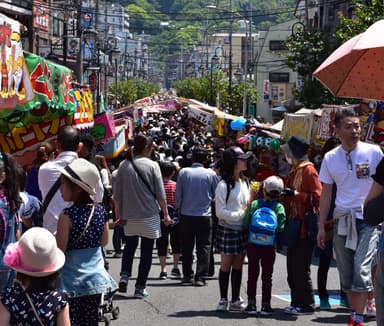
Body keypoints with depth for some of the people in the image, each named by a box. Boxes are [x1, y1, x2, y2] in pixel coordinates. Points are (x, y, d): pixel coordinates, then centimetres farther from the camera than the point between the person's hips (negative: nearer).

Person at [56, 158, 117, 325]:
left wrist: (53, 237, 2)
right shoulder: (100, 210, -1)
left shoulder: (67, 215, -17)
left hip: (73, 279, -5)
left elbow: (59, 250, -15)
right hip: (96, 278, 5)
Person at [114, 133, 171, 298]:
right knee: (146, 252, 6)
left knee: (129, 246, 22)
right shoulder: (152, 165, -9)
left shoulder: (123, 166, -1)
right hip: (149, 216, -3)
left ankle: (124, 275, 2)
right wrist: (166, 214, 3)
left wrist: (118, 214, 14)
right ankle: (140, 287, 7)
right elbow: (160, 194, -7)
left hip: (129, 216, 3)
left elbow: (117, 194, 3)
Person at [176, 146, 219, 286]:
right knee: (203, 247, 4)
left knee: (187, 247, 12)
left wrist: (179, 210, 13)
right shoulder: (211, 174, -6)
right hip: (205, 215, -1)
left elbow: (178, 194, 1)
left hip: (186, 215, 2)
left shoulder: (183, 172, -4)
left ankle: (187, 276, 17)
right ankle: (200, 277, -1)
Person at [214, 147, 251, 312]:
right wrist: (241, 214, -18)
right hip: (227, 229, -6)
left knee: (238, 266, 9)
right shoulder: (223, 185, -13)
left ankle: (235, 300, 15)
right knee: (226, 265, 3)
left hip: (242, 230, 6)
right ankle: (223, 300, 12)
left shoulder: (244, 183, 11)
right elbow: (220, 212, -16)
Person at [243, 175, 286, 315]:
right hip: (269, 247, -1)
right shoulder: (279, 208, -6)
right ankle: (266, 305, 8)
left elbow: (245, 223, -2)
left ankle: (251, 304, 11)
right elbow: (281, 228, -11)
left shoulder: (254, 204, -3)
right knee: (267, 276, 7)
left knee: (252, 275, 9)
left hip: (252, 245, 1)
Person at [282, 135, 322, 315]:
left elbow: (317, 196, -17)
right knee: (292, 267, 10)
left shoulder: (309, 170, -10)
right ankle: (296, 302, 17)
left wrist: (296, 194, -22)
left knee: (301, 267, -5)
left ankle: (307, 304, 3)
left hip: (304, 227, -9)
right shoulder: (294, 171, 16)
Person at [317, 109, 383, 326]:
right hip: (342, 219, 4)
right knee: (346, 274, 9)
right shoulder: (330, 158, 5)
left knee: (362, 270, -16)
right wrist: (321, 226, 9)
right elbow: (326, 193, 10)